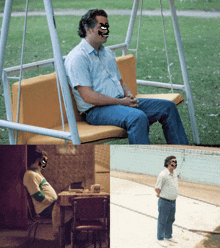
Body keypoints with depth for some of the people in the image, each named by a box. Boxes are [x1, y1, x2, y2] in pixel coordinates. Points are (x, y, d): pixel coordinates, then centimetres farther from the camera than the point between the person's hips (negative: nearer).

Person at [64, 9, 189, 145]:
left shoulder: (107, 53, 20)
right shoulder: (77, 58, -10)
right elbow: (88, 96, -18)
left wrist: (129, 95, 3)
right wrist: (120, 102, -16)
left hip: (122, 102, 9)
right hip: (96, 110, -9)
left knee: (168, 107, 0)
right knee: (138, 117, -36)